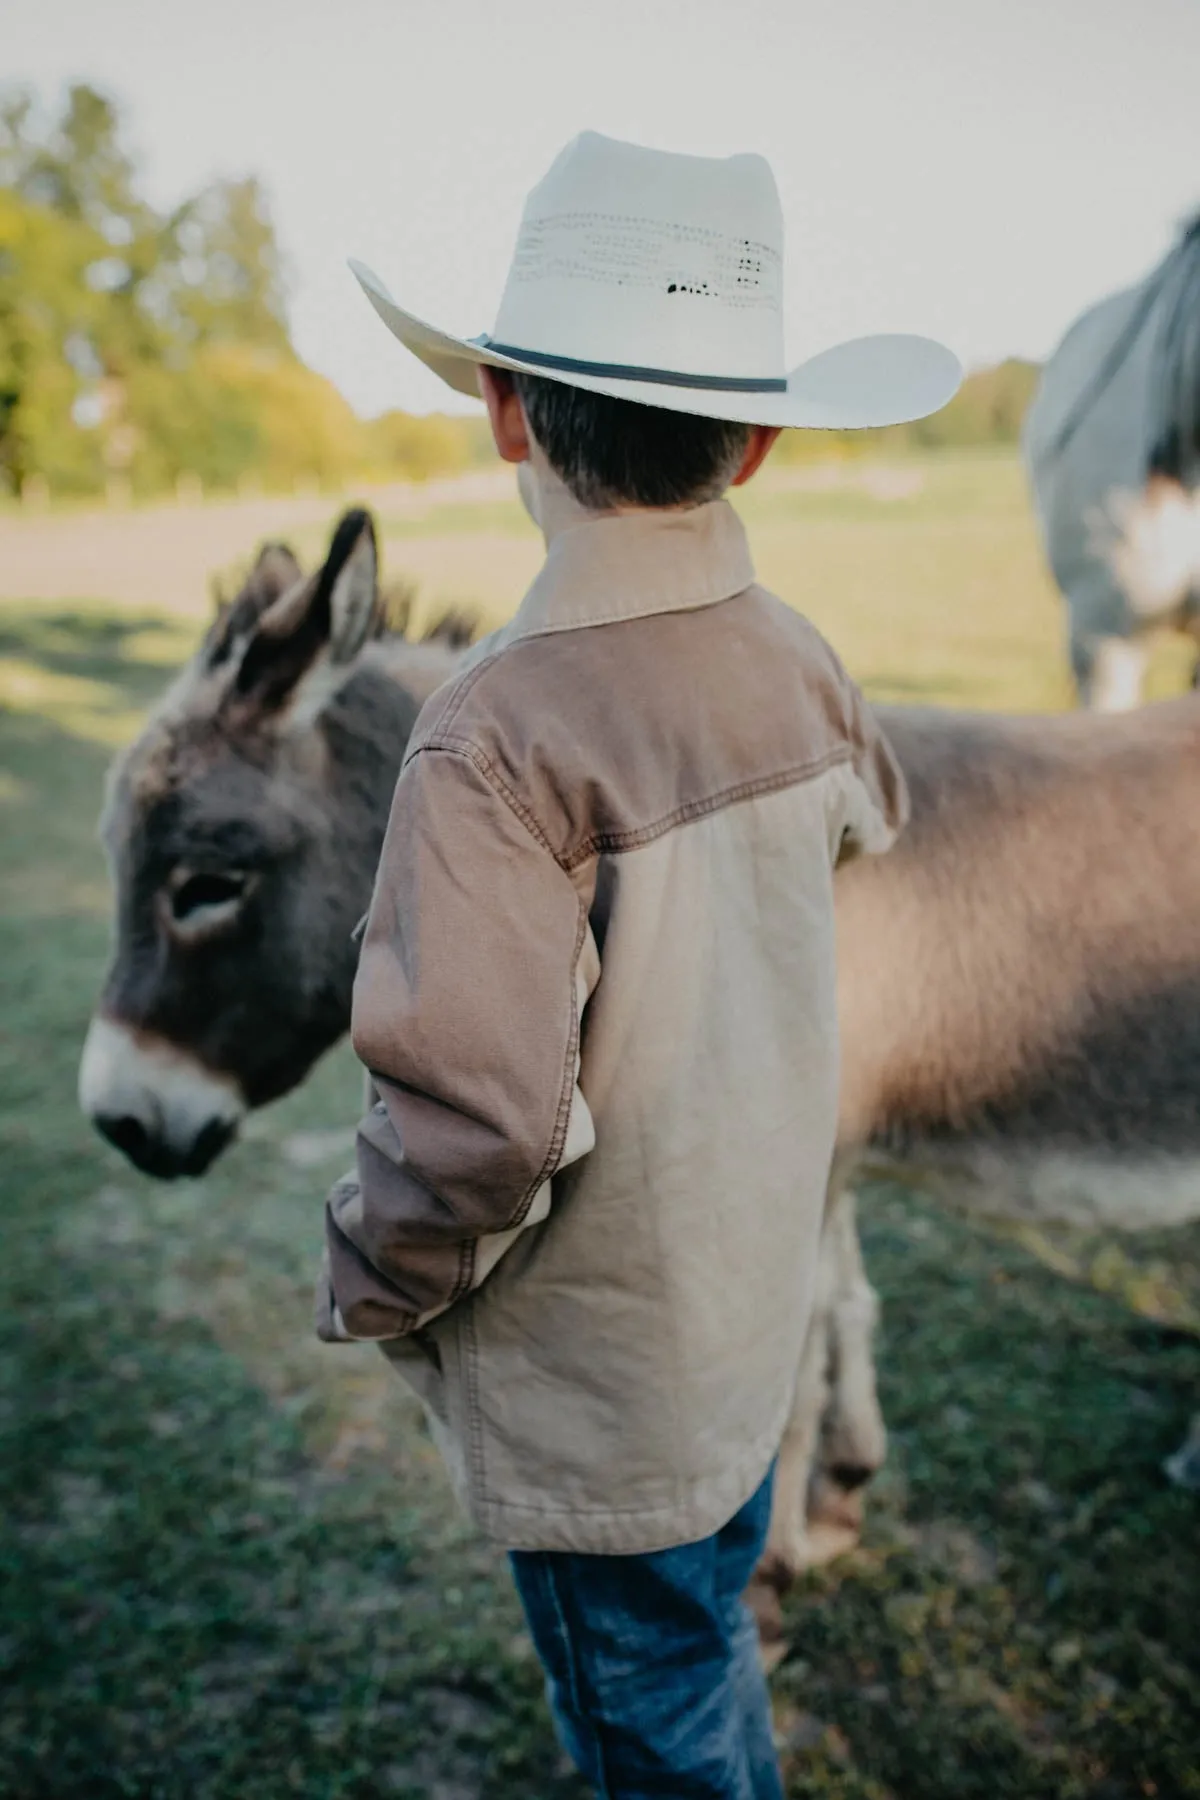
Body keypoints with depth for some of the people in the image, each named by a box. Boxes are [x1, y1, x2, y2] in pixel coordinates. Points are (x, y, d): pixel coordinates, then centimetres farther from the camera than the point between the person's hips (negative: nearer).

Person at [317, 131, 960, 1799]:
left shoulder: (501, 736, -31)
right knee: (710, 1634, 32)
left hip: (592, 1387, -7)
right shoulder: (804, 669, -8)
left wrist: (365, 1289, -11)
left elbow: (478, 1122, -31)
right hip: (755, 1313, 7)